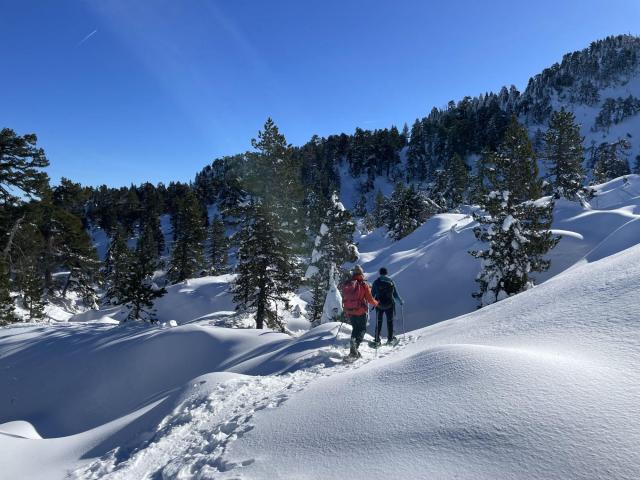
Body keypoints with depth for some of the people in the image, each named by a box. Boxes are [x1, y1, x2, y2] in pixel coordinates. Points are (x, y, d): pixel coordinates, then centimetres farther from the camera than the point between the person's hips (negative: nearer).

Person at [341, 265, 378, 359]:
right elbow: (370, 299, -6)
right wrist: (376, 303, 15)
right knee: (362, 329, 7)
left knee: (355, 329, 20)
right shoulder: (364, 284, -9)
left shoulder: (346, 284, 4)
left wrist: (345, 311, 25)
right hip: (361, 312, -4)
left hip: (349, 312, 5)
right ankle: (356, 342, -23)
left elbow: (344, 299, 11)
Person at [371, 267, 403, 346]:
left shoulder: (376, 282, -5)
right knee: (390, 321, 15)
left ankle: (377, 340, 10)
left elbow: (372, 294, -4)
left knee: (378, 322, 12)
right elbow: (395, 294, 0)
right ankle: (390, 338, 20)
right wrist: (400, 301, 16)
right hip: (389, 305, 0)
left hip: (379, 305, 0)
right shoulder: (391, 281, -4)